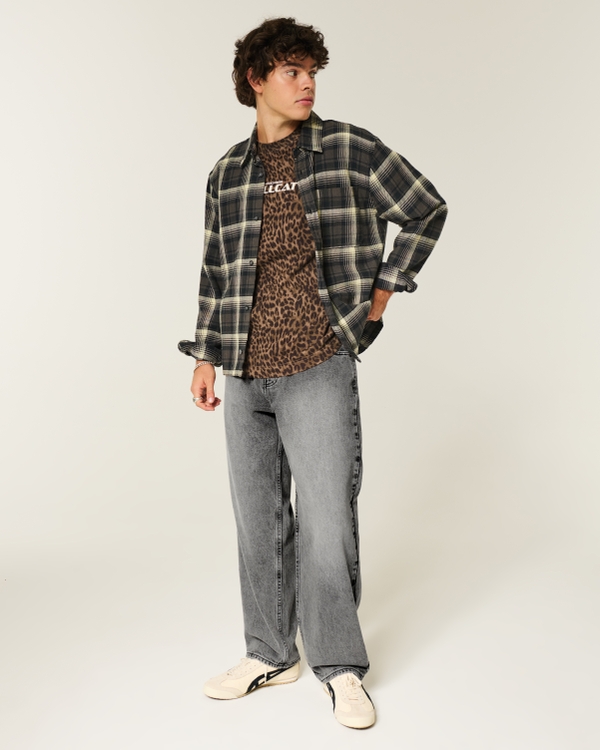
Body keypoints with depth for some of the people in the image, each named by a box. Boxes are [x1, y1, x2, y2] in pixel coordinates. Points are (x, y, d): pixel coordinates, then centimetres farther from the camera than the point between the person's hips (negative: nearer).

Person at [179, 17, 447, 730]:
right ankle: (270, 654, 29)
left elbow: (428, 210, 8)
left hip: (319, 368, -4)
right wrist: (206, 356, 13)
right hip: (246, 375, 4)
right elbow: (216, 271, 16)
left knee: (325, 517, -4)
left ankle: (340, 667, 16)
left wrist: (382, 290, 4)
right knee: (257, 519, 12)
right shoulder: (227, 174, 10)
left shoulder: (349, 149, 0)